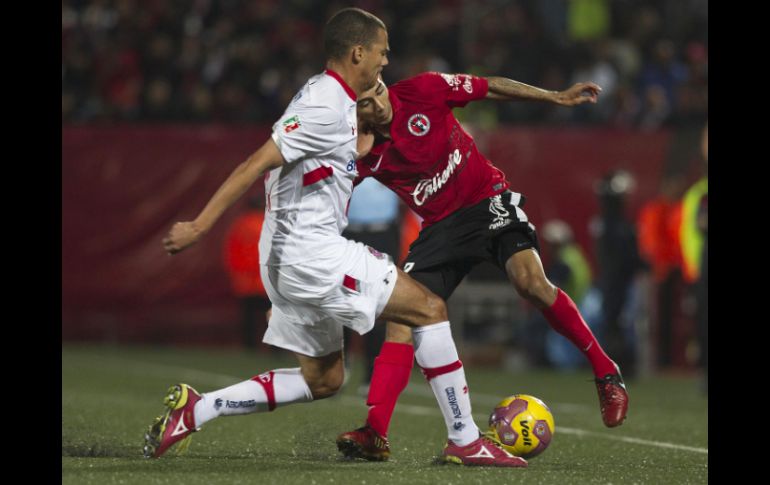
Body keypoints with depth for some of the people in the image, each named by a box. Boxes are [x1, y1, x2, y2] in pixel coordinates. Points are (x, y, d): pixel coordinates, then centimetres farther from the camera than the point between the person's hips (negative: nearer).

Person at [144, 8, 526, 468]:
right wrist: (200, 227, -23)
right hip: (312, 253, -10)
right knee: (429, 308, -6)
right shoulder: (327, 106, -16)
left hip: (291, 258, 10)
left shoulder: (335, 99, 15)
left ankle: (195, 409, 11)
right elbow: (255, 166, -20)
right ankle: (465, 441, -3)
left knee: (322, 379, 16)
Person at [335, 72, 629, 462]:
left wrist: (557, 98, 3)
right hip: (440, 226, 3)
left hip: (487, 199, -3)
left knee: (530, 282, -26)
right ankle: (375, 433, -13)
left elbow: (491, 88, 0)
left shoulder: (422, 91, -12)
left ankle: (605, 373, -11)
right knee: (400, 320, -12)